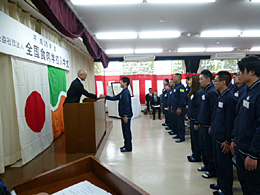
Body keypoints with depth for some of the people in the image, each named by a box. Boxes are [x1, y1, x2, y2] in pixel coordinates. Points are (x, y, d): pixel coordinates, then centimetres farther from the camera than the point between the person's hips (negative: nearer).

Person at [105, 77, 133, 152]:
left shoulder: (126, 92, -17)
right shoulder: (123, 92, 14)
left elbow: (126, 104, -23)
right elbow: (115, 98, 19)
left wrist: (125, 115, -24)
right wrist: (105, 97, 14)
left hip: (126, 115, -10)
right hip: (124, 115, 10)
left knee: (127, 131, -2)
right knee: (125, 130, 16)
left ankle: (128, 147, 8)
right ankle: (126, 145, 27)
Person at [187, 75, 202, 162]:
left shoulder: (199, 92, -18)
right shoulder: (192, 92, 11)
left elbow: (199, 108, -21)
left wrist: (197, 122, -20)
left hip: (196, 119, -9)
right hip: (192, 118, 9)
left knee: (196, 138, 3)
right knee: (193, 137, 17)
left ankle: (197, 156, 16)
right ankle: (194, 154, 30)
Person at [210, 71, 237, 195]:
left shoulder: (230, 98, -19)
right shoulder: (221, 96, 9)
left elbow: (230, 121, -19)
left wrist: (227, 141, -18)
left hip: (223, 139, -9)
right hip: (217, 136, 9)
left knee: (224, 165, 5)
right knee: (217, 162, 20)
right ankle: (220, 184, 37)